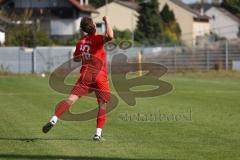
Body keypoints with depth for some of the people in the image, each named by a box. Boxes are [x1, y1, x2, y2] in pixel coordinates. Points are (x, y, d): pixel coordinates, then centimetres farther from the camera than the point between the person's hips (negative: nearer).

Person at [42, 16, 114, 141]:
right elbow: (109, 36, -29)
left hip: (85, 75, 4)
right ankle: (98, 133, 1)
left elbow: (76, 58, 22)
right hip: (100, 76, -4)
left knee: (72, 98, -6)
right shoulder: (97, 39, -7)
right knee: (102, 104, 9)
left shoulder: (81, 41, 11)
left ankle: (54, 119, -25)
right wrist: (106, 21, -16)